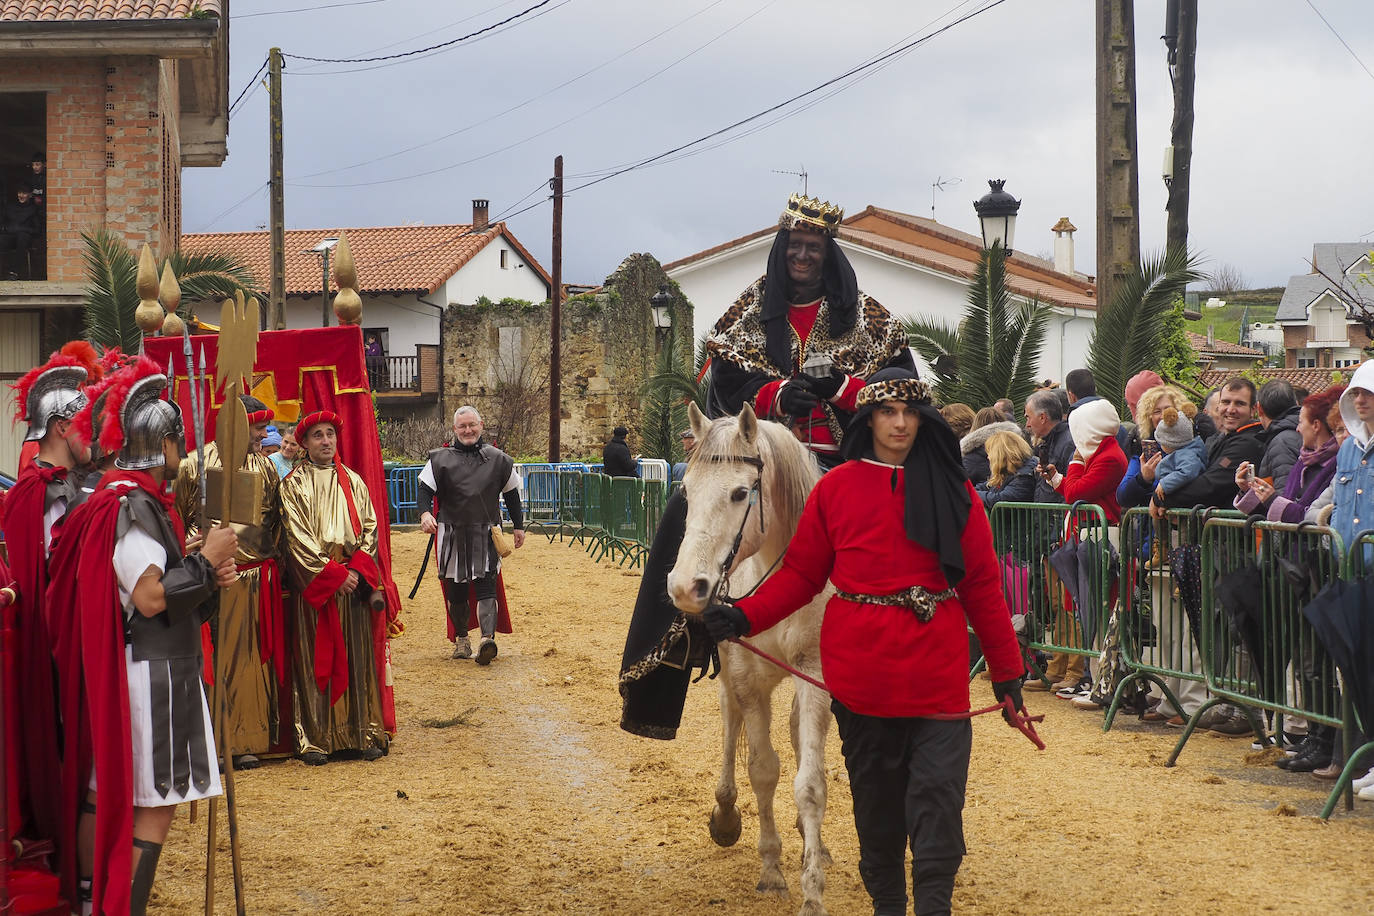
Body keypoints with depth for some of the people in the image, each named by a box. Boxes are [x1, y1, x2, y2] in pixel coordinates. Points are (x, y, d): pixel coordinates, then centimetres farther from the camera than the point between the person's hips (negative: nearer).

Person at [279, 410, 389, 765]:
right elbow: (298, 537, -6)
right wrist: (333, 574, -13)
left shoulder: (353, 482, 14)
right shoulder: (295, 484, 2)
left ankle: (365, 734, 6)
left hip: (355, 580, 3)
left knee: (359, 657, 2)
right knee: (317, 660, -3)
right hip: (314, 585, -3)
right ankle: (315, 739, -1)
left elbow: (369, 529, 9)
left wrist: (357, 570, -8)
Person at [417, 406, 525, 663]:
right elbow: (426, 488, -3)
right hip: (452, 534, 1)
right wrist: (425, 513, -23)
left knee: (486, 585, -14)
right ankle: (460, 638, 23)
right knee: (455, 589, 7)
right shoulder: (440, 459, 3)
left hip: (486, 535, -1)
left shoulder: (497, 459, 7)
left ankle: (487, 639, -25)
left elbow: (511, 494, 16)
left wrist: (518, 526, 15)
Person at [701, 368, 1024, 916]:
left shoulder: (952, 490, 4)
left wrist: (1006, 668, 5)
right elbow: (801, 575, 6)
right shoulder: (836, 489, 5)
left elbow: (982, 584, 5)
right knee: (875, 792, 12)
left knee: (938, 791, -6)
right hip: (860, 668, 1)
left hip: (938, 668, -1)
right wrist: (745, 617, -8)